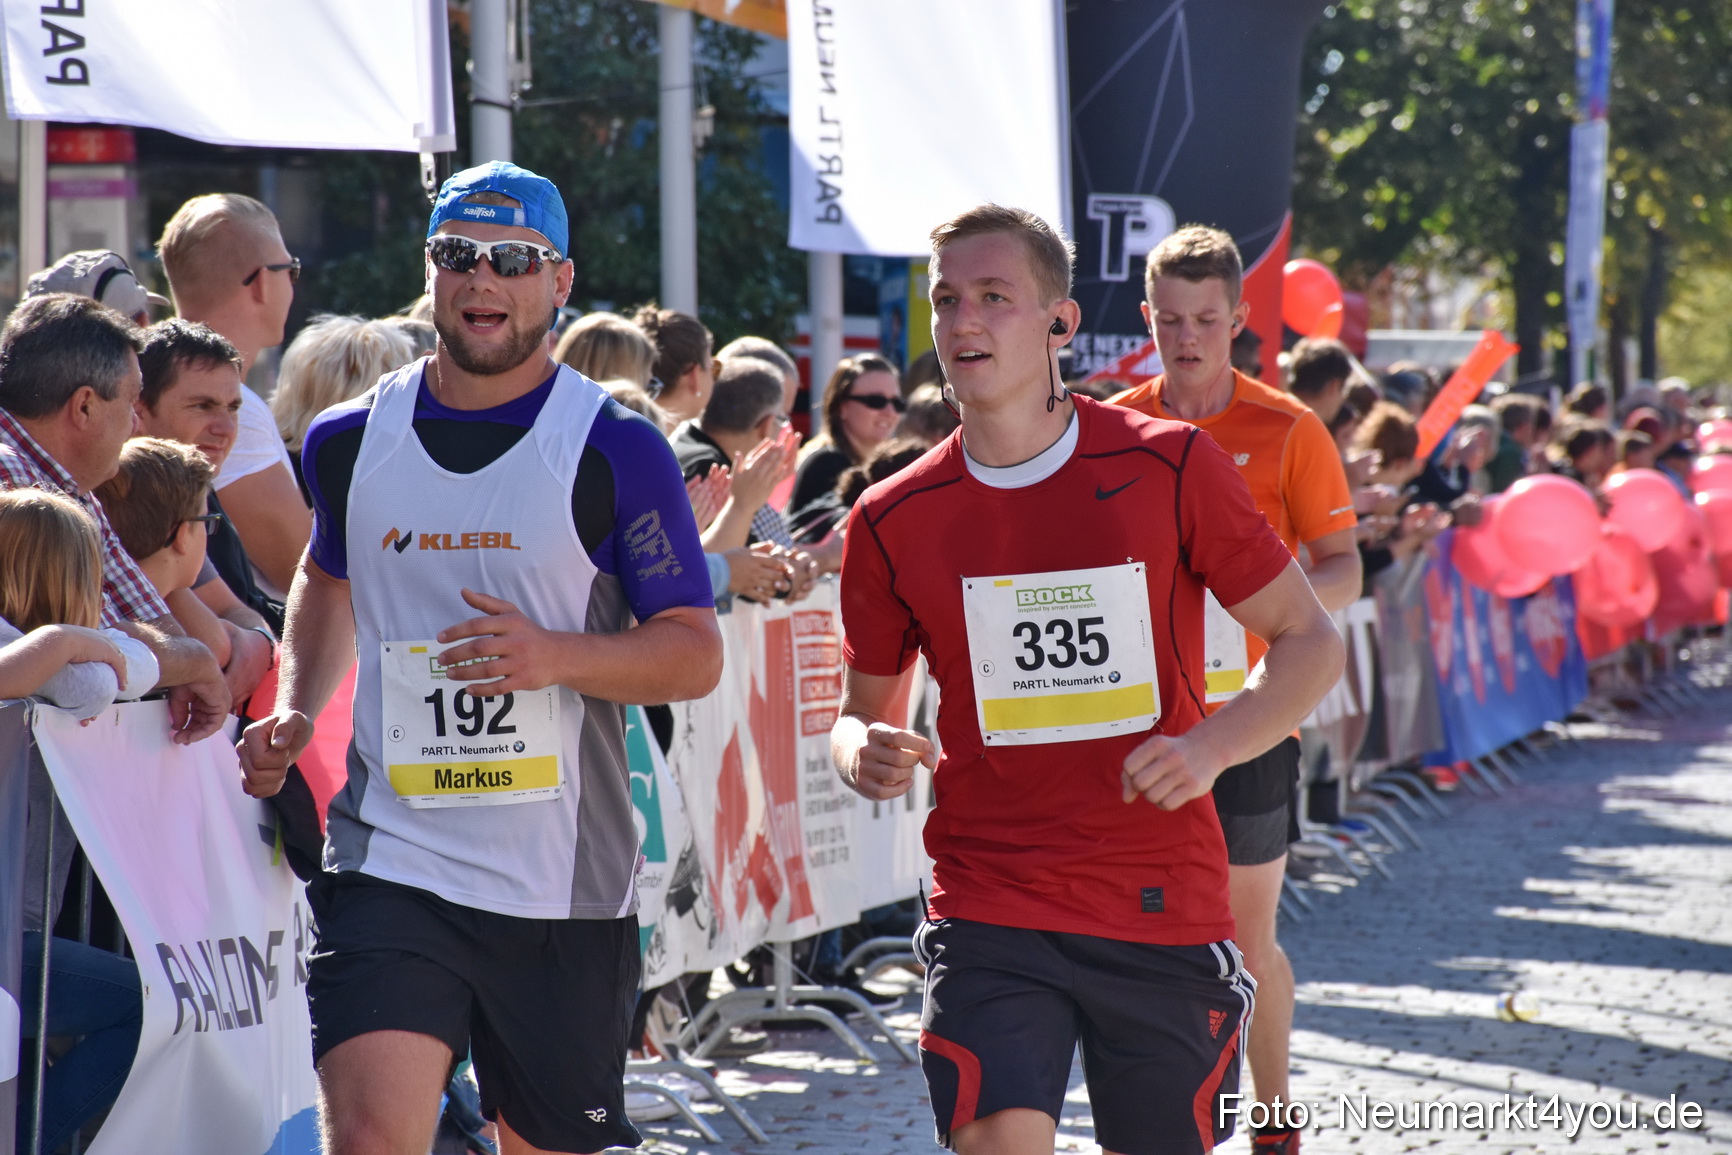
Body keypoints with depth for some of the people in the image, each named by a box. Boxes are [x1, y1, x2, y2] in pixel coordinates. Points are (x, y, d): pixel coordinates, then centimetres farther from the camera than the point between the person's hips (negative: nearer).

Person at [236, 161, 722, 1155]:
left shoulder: (617, 451, -5)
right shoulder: (352, 440, 6)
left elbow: (697, 654, -5)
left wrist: (555, 656, -22)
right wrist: (297, 712, 11)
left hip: (566, 878, -1)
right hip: (391, 858, 1)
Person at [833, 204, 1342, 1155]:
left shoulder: (1169, 467, -3)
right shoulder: (893, 522, 1)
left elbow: (1308, 639, 3)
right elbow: (863, 708, 14)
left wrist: (1210, 747, -14)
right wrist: (864, 756, -10)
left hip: (1165, 913, 0)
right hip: (988, 911, 0)